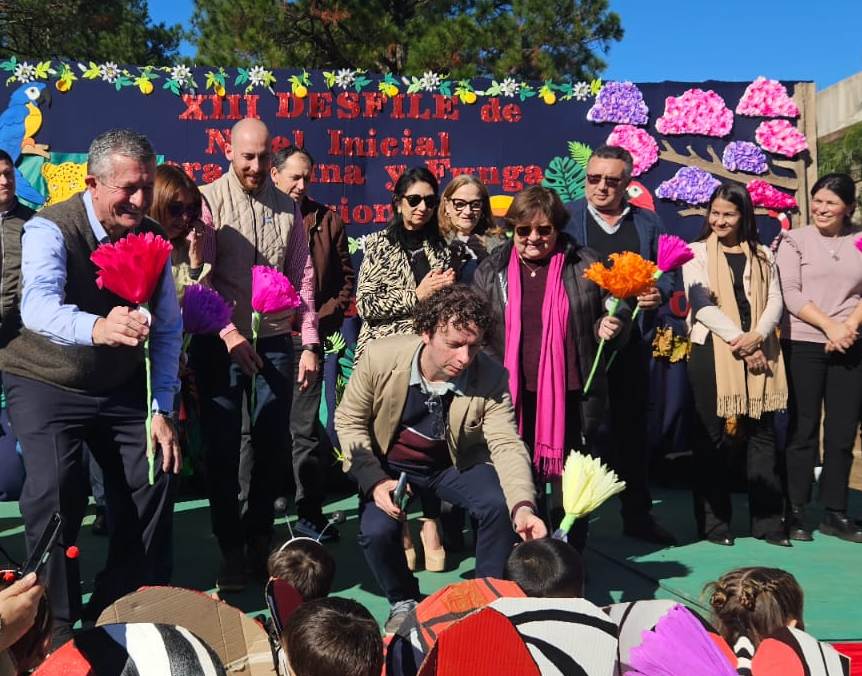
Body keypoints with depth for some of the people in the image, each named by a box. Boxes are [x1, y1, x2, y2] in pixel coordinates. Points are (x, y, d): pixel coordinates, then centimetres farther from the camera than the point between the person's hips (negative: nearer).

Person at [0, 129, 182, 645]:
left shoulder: (153, 238, -5)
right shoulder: (50, 229, -21)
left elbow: (168, 330, -1)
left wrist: (162, 410, -8)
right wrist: (98, 328, -61)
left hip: (122, 387, 5)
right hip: (46, 385, -4)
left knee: (155, 479, -3)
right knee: (56, 490, -20)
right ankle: (58, 625, 0)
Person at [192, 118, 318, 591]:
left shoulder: (286, 207, 9)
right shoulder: (207, 201, -2)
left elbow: (302, 278, 10)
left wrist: (309, 342, 5)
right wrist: (227, 332, -20)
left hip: (276, 341, 3)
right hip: (220, 342, -3)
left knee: (272, 445, 8)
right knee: (222, 448, 2)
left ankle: (259, 540, 25)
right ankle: (230, 548, 15)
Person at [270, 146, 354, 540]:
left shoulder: (327, 221, 10)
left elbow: (346, 280, 13)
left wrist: (322, 320, 1)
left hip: (306, 340, 1)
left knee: (305, 430, 3)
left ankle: (309, 514, 9)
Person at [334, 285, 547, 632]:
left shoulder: (491, 377, -23)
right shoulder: (381, 356, -23)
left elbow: (506, 444, -26)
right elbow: (349, 420, -11)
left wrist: (523, 507, -45)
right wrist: (375, 482, -23)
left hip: (455, 464, 1)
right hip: (390, 466, 0)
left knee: (500, 505, -26)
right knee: (377, 531, -25)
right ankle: (404, 602, 8)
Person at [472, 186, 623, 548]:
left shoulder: (585, 265, 2)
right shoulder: (492, 270, 6)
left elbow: (605, 316, 14)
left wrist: (605, 327, -8)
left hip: (570, 394, -1)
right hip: (513, 395, 1)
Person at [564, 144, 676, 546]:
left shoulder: (647, 222, 13)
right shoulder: (566, 218, 4)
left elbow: (665, 272, 15)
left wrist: (659, 293, -8)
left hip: (632, 341, 3)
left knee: (633, 426, 10)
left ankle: (637, 514, 20)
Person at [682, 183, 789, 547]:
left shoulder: (762, 255, 15)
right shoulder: (697, 252, 5)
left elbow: (775, 301, 7)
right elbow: (701, 304, -5)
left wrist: (757, 336, -12)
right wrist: (737, 340, -14)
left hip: (759, 351, 3)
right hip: (712, 350, -3)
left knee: (761, 433, 3)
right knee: (712, 437, 0)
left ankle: (767, 520, 9)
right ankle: (714, 522, 6)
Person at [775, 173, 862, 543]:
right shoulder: (794, 240, 2)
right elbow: (791, 295, -7)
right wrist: (830, 326, -15)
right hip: (804, 345, -3)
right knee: (803, 429, 1)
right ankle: (795, 511, 9)